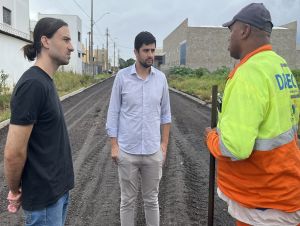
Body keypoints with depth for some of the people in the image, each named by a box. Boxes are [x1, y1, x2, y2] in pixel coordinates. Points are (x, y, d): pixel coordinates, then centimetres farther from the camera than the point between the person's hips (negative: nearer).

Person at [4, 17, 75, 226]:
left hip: (59, 187, 8)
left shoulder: (46, 81, 6)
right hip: (44, 195, -8)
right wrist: (15, 192, -7)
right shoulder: (32, 84, -23)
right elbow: (14, 153, -23)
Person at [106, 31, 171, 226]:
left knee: (152, 200, 15)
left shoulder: (161, 78, 2)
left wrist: (164, 143, 5)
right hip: (127, 151, -1)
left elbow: (165, 114, 8)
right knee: (128, 200, 13)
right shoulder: (122, 76, -4)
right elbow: (113, 113, -1)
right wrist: (114, 145, -4)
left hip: (153, 151, 2)